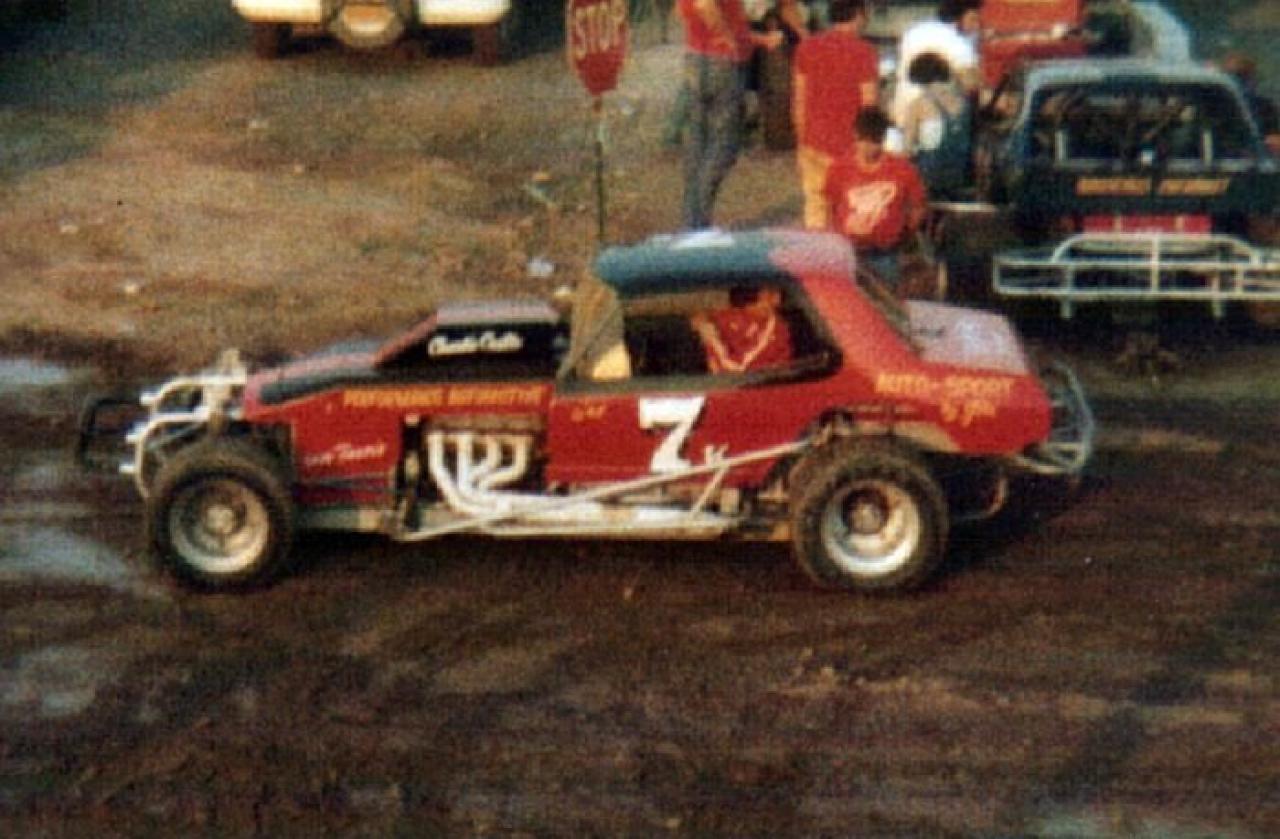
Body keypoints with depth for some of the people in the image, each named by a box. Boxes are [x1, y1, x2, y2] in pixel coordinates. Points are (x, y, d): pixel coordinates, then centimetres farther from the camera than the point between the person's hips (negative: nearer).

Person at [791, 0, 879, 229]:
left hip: (813, 144, 5)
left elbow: (799, 100, 9)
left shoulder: (807, 47, 4)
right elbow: (869, 106, -11)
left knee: (815, 207, 9)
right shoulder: (864, 52, -11)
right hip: (848, 147, -5)